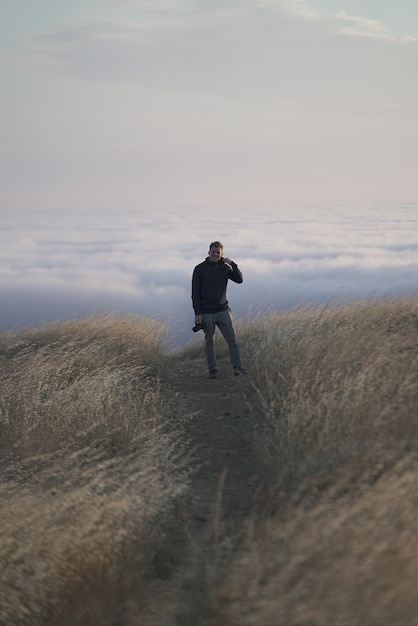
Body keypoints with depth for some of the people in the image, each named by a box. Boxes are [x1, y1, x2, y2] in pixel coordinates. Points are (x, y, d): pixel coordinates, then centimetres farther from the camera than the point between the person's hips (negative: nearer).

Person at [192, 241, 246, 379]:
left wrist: (232, 264, -9)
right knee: (209, 342, 4)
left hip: (223, 310, 3)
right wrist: (197, 313, -10)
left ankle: (237, 367, -4)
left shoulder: (225, 268, 8)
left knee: (232, 340, -4)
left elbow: (239, 279, 2)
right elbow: (195, 293, -4)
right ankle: (212, 370, 9)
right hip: (206, 313, -3)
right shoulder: (200, 269, -2)